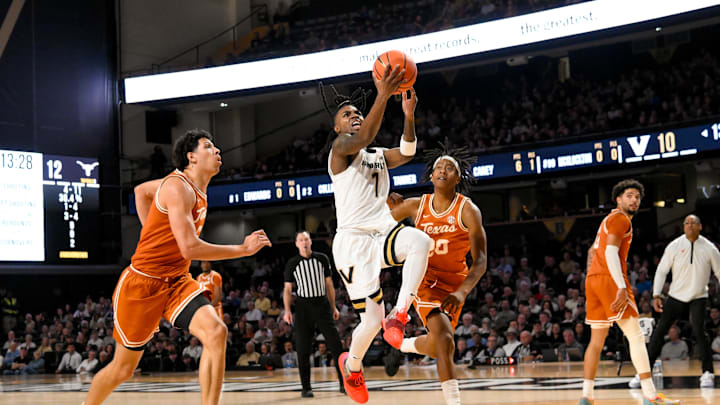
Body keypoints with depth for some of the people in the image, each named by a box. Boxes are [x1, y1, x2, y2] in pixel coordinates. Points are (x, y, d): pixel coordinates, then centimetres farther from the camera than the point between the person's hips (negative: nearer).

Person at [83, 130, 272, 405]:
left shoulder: (197, 189, 8)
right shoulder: (178, 187, -19)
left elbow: (141, 190, 24)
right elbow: (190, 248, -28)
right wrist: (244, 250, -22)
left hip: (176, 282, 7)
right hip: (142, 282, -7)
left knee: (216, 332, -20)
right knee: (122, 369, 7)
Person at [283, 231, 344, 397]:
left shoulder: (322, 259, 6)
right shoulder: (292, 263, 2)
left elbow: (329, 284, 12)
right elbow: (287, 288, 5)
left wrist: (333, 307, 9)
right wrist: (287, 310, -7)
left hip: (322, 304, 1)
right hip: (303, 306, -1)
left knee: (335, 343, -6)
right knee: (303, 349, -2)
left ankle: (344, 383, 1)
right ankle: (306, 387, 4)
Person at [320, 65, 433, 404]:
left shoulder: (379, 157, 21)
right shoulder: (340, 149, 1)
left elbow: (406, 153, -1)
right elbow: (364, 138, -23)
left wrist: (409, 116, -17)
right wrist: (382, 96, -35)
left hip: (383, 234, 5)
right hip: (354, 240, -5)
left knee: (419, 241, -32)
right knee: (372, 320, -9)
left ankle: (398, 315, -21)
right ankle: (351, 364, 24)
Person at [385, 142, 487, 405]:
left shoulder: (467, 210, -11)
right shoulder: (416, 206, -3)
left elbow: (480, 261, -17)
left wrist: (461, 292, -33)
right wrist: (388, 202, -10)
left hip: (454, 284, 1)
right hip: (425, 281, -1)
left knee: (435, 348, 13)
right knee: (444, 338, -25)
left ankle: (403, 345, 48)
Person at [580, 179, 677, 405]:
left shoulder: (610, 220, 26)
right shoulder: (620, 218, -5)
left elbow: (593, 251, 31)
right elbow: (611, 253, -18)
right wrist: (622, 288, -25)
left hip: (593, 279, 10)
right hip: (610, 279, -10)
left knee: (597, 340, 11)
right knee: (636, 336, -10)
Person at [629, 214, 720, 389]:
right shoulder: (674, 246, -6)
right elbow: (661, 271, -2)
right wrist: (656, 295, -11)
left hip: (698, 297, -1)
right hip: (676, 296, 1)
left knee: (698, 331, -19)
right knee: (659, 332, -2)